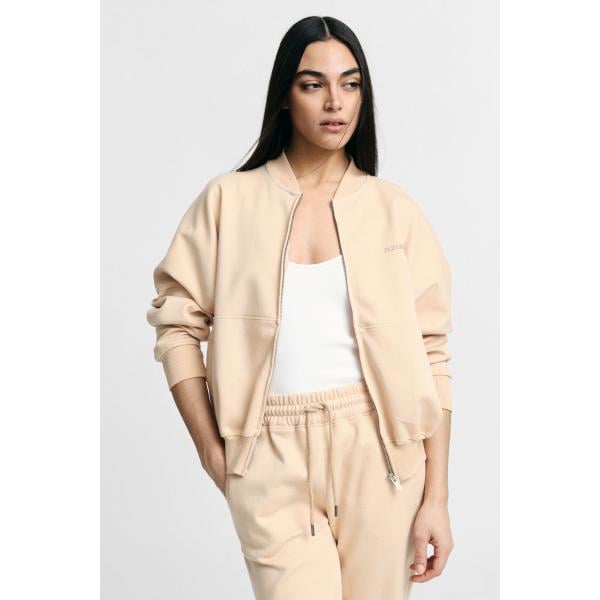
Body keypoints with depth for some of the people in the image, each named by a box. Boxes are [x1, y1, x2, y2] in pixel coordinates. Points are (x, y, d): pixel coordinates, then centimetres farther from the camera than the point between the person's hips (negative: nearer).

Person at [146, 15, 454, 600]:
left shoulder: (393, 209, 4)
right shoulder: (230, 200, 2)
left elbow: (430, 356, 2)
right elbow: (177, 322, 4)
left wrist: (436, 498, -2)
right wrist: (213, 452, -1)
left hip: (376, 451, 1)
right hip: (273, 461, -1)